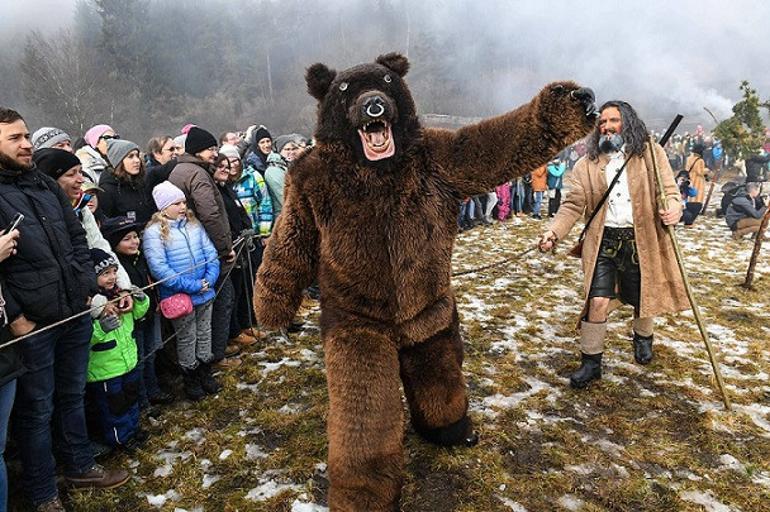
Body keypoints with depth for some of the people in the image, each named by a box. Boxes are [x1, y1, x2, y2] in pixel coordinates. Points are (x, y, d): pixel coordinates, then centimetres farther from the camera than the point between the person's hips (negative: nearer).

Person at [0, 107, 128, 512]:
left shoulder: (46, 185, 10)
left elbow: (77, 238, 14)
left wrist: (88, 287, 6)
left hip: (76, 313, 6)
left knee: (72, 396, 20)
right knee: (37, 410, 9)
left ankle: (79, 465, 38)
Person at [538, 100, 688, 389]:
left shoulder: (651, 153, 1)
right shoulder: (588, 163, 3)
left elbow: (669, 190, 0)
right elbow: (573, 205, -1)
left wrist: (673, 210, -24)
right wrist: (554, 232, -17)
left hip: (641, 241, 1)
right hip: (603, 241, 0)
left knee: (643, 299, 16)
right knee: (597, 302, -8)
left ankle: (643, 338, 49)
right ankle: (591, 362, 10)